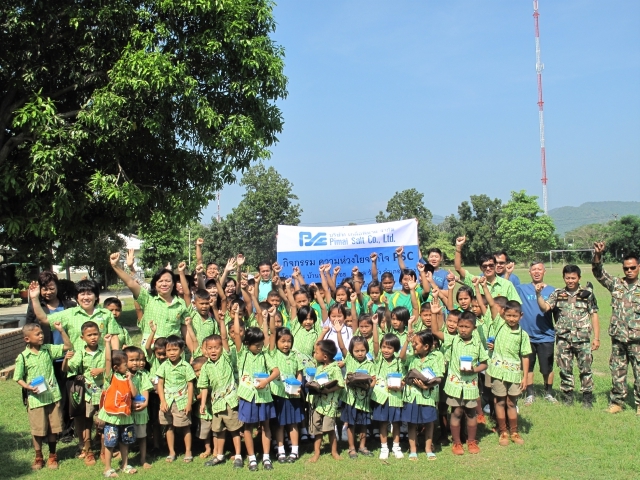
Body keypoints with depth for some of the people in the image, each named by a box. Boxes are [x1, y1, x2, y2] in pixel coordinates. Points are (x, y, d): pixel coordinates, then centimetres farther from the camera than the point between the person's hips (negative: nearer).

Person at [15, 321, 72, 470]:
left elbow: (68, 346, 1)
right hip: (35, 399, -2)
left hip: (53, 396, 2)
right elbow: (18, 378, 0)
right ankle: (38, 458, 26)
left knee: (53, 429, 11)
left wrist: (61, 330, -8)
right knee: (38, 430, 7)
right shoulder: (22, 357, -7)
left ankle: (52, 456, 28)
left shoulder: (48, 349, 1)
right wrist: (27, 386, -17)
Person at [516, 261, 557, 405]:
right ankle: (530, 394, 24)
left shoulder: (552, 290, 3)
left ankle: (549, 393, 27)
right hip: (527, 335, 0)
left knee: (547, 368, 6)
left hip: (546, 336, 0)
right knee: (527, 366, 11)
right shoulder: (522, 289, 2)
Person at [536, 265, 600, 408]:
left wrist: (596, 338, 0)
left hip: (582, 338, -1)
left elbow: (594, 316, 4)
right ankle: (567, 396, 18)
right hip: (563, 339, 2)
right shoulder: (557, 294, 7)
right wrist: (538, 294, -22)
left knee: (585, 369, 2)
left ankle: (587, 398, 13)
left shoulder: (587, 293, 4)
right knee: (565, 369, 7)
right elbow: (544, 307, -6)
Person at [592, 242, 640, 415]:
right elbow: (599, 273, -7)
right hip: (618, 337, 2)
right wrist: (598, 255, -24)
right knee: (617, 371, 9)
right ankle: (617, 402, 20)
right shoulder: (615, 285, 5)